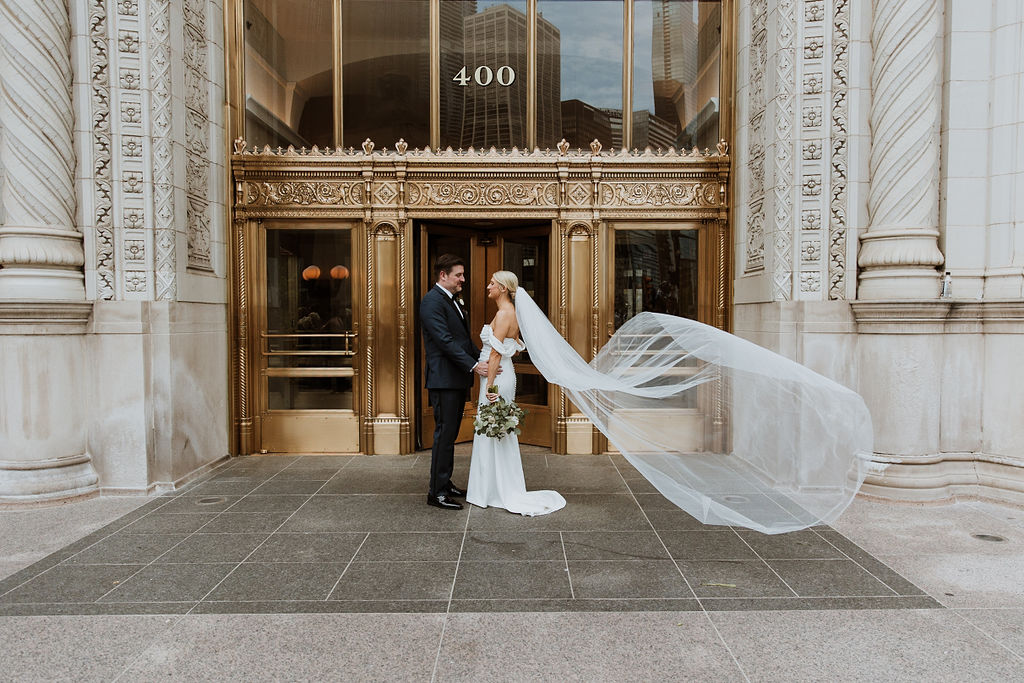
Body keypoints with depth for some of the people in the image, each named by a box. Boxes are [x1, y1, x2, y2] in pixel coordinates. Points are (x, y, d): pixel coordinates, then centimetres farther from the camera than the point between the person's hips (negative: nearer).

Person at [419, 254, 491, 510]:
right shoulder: (432, 301, -13)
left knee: (450, 433, 15)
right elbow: (445, 340, -21)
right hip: (444, 378, -10)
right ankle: (437, 492, 2)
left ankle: (444, 482, 25)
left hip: (457, 378, 10)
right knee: (444, 434, -6)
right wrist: (473, 365, -24)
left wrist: (483, 361, 9)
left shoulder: (452, 301, 18)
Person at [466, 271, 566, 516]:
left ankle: (492, 492, 8)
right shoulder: (511, 313, 12)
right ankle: (506, 488, 24)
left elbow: (496, 353, -20)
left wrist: (490, 386, -20)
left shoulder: (503, 314, -16)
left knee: (491, 432, -1)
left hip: (497, 377, -10)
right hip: (505, 375, 10)